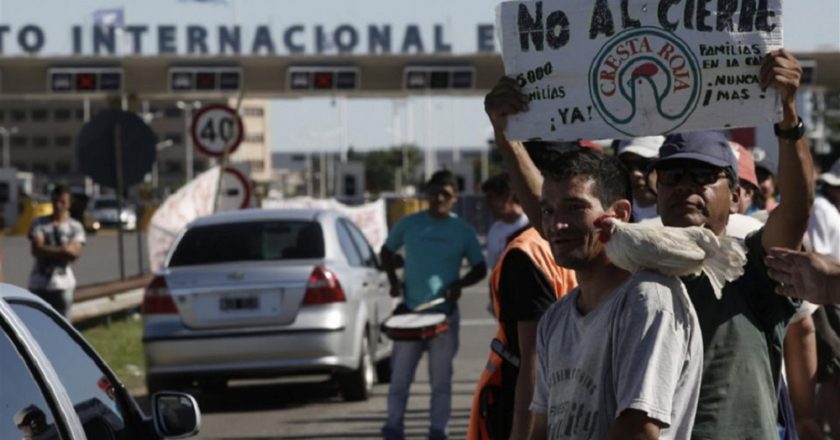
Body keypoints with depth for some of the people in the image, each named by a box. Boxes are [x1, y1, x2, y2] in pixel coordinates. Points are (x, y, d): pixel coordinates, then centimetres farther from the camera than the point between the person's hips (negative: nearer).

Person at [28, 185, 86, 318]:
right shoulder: (40, 223, 4)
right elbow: (36, 249, -8)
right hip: (39, 283, 0)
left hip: (63, 283, 0)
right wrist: (62, 250, -12)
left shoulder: (75, 227, 5)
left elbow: (76, 252, -8)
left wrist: (48, 251, -11)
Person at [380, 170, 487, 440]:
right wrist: (393, 280, 0)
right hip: (409, 312, 0)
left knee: (441, 379, 6)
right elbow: (387, 251, 15)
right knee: (400, 376, 3)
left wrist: (460, 284, -11)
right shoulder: (409, 224, 2)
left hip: (445, 315, 0)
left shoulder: (463, 232, 0)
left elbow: (480, 268, 8)